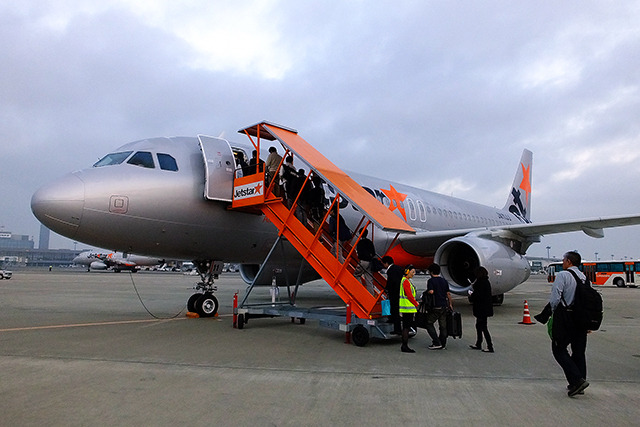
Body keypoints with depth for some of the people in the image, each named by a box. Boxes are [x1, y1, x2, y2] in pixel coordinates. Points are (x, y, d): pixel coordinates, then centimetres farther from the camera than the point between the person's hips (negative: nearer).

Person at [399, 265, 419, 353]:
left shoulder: (407, 280, 18)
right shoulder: (406, 281, -14)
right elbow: (409, 296, -18)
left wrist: (415, 303, 18)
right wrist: (416, 304, -9)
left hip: (409, 308, 10)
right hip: (408, 308, -10)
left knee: (406, 327, 11)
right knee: (406, 327, -7)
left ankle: (404, 346, 16)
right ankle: (404, 346, -3)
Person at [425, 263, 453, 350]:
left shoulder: (431, 281, -9)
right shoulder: (444, 281, 11)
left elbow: (431, 291, -23)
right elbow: (448, 294, 13)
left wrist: (426, 292, -2)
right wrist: (450, 304, 21)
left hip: (436, 307, -6)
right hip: (444, 306, 6)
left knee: (429, 323, 4)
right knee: (443, 325, 11)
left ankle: (437, 343, -3)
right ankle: (443, 344, 14)